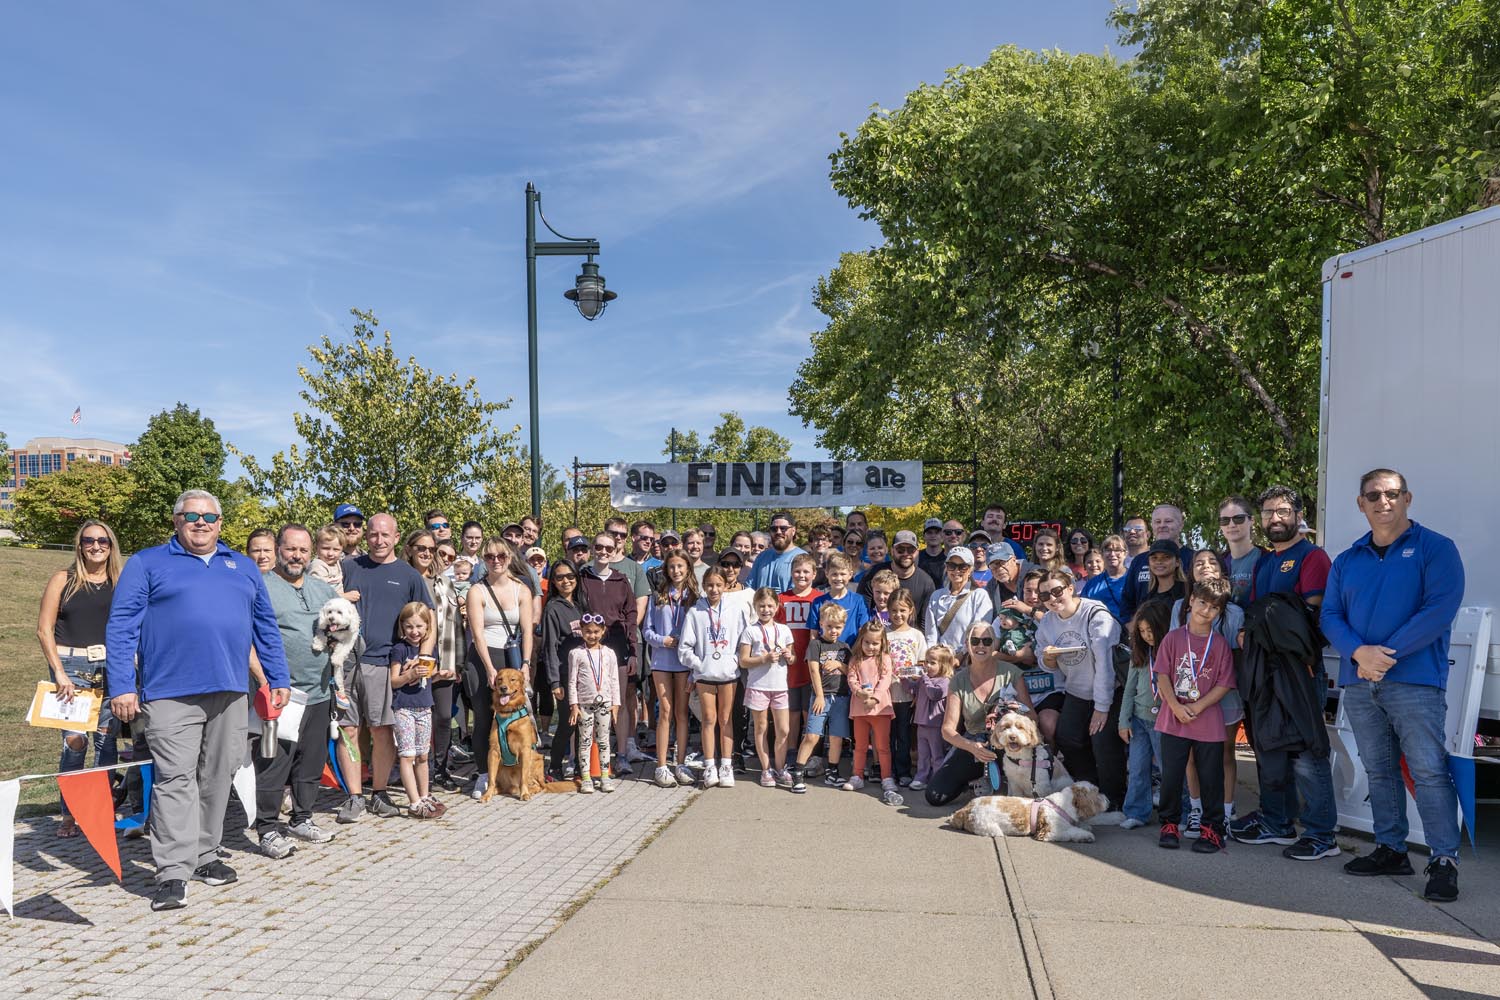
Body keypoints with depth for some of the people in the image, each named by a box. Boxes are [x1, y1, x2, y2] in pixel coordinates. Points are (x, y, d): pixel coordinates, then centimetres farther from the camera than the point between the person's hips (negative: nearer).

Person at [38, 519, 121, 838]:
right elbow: (44, 629, 1)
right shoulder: (63, 580, 4)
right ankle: (69, 814, 7)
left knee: (107, 738, 1)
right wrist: (59, 673, -7)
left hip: (110, 667, 2)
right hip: (71, 667, -2)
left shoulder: (120, 584, 9)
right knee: (75, 740, -8)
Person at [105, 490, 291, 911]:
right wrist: (122, 687, -10)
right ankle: (173, 873, -4)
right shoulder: (147, 563, 5)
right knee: (176, 779, -8)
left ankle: (205, 856, 22)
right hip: (171, 693, -4)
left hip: (230, 691, 4)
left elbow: (266, 626, 18)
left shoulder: (243, 567, 17)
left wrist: (279, 679, 13)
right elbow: (121, 627, -1)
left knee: (218, 777, 10)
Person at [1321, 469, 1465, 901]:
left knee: (1429, 771, -6)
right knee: (1378, 771, 12)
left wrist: (1387, 653, -15)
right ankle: (1390, 850, 23)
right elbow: (1330, 615, 7)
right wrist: (1359, 652, -13)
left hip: (1415, 680, -5)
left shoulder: (1436, 548, 0)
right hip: (1359, 682, 5)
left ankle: (1444, 861, 1)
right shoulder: (1347, 561, 14)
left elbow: (1440, 609, -12)